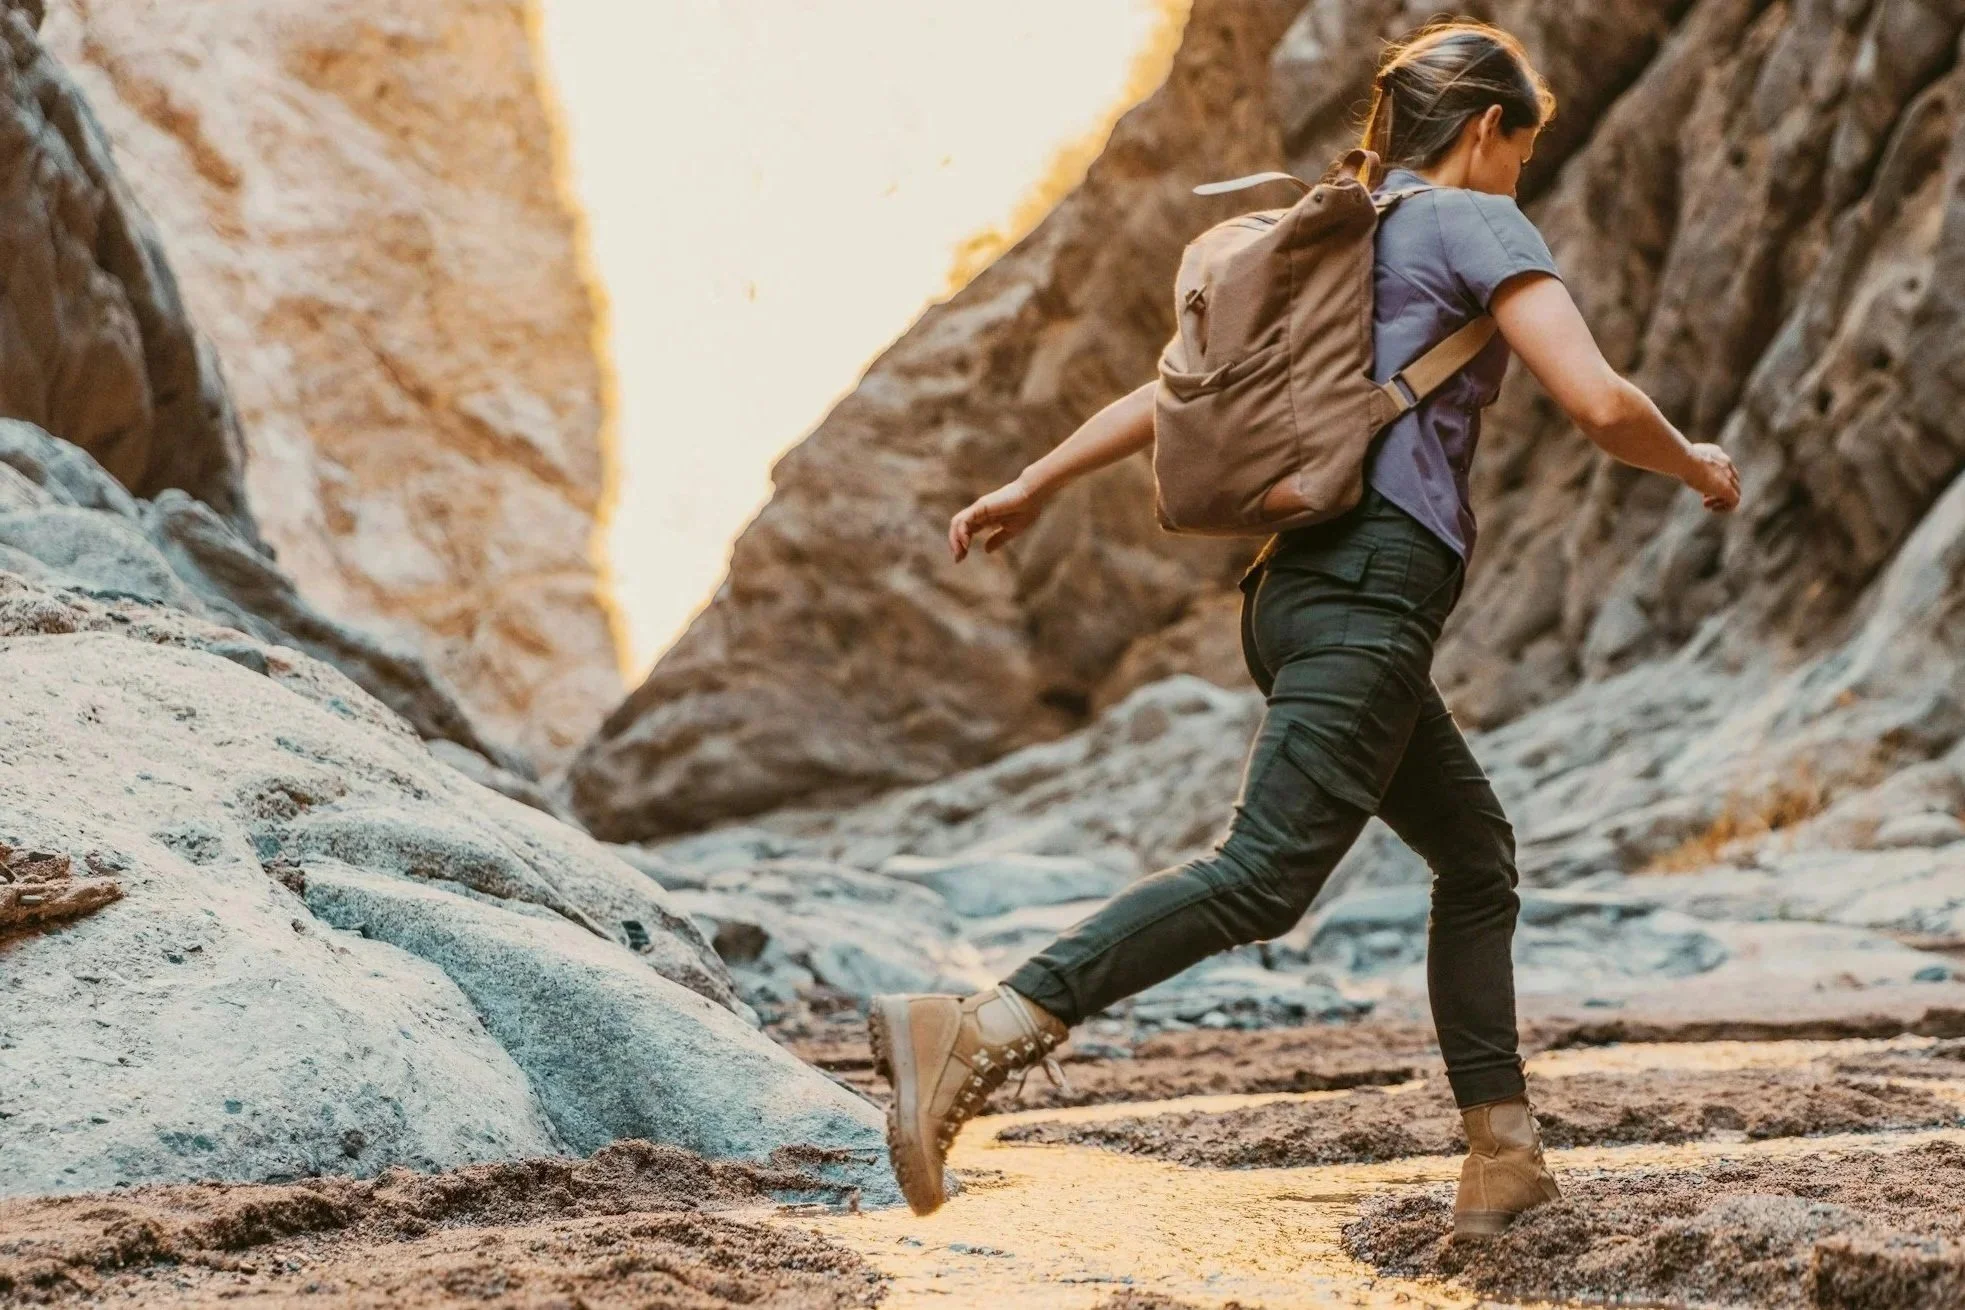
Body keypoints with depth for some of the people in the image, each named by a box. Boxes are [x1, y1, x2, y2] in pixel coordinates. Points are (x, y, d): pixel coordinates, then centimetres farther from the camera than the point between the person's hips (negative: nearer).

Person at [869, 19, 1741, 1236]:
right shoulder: (1479, 226, 1)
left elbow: (1175, 390, 24)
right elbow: (1601, 404, -10)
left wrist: (1036, 483, 29)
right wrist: (1694, 463, 9)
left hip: (1305, 586, 10)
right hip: (1375, 587, -10)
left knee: (1479, 854, 18)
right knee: (1267, 874, -19)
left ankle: (1505, 1162, 19)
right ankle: (969, 1038, -32)